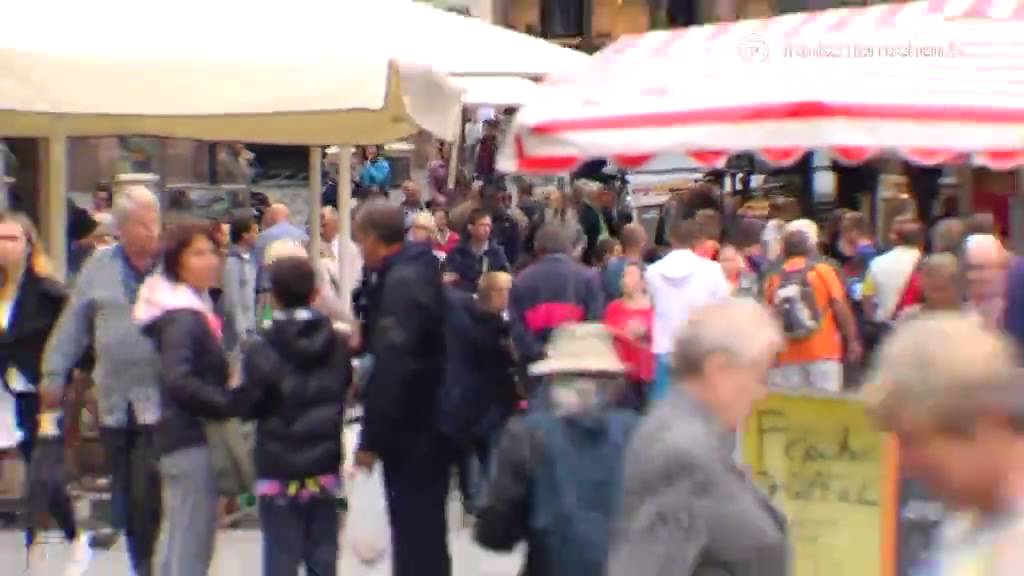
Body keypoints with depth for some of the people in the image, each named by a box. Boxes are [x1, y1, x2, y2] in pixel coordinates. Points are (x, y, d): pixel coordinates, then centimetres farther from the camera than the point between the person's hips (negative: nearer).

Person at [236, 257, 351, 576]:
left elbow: (249, 406, -12)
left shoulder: (261, 350, -12)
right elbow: (345, 389, 9)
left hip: (278, 470, -4)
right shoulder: (337, 344, 2)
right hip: (324, 467, 4)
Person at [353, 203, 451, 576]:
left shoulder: (401, 282, -19)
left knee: (414, 531, -6)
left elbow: (392, 367, -24)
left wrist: (371, 438, -21)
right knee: (425, 527, 17)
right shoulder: (421, 271, 11)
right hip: (430, 423, 10)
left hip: (410, 431, -10)